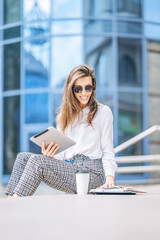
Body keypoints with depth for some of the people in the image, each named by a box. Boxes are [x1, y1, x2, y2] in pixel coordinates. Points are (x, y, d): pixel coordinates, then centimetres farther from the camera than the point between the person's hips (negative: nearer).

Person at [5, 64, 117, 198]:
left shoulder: (103, 112, 4)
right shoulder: (64, 114, 19)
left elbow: (108, 151, 1)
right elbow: (61, 150, 16)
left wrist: (110, 176, -15)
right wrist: (49, 155, -8)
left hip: (91, 172, -6)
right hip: (67, 167, 6)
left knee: (36, 160, -25)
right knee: (23, 157, -12)